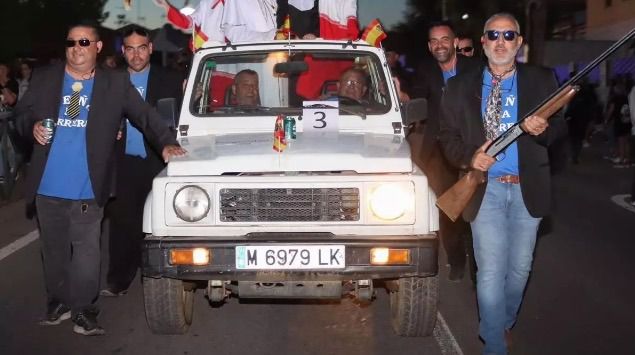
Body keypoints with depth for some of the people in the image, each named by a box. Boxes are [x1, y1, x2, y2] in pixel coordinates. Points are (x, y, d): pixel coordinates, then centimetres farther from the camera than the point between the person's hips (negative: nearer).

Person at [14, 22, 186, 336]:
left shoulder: (116, 83, 2)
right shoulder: (44, 78, 7)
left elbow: (144, 115, -2)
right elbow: (22, 113, 11)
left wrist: (166, 143, -16)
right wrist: (33, 125, -11)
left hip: (88, 190, -3)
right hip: (48, 187, 3)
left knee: (86, 251, -1)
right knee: (54, 250, 15)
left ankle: (83, 310, 8)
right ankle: (58, 303, 29)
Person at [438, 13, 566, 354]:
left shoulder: (541, 80, 3)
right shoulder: (460, 86, 3)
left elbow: (560, 126, 3)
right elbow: (447, 135, 3)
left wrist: (543, 129, -21)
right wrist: (469, 158, -16)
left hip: (527, 188, 2)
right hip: (485, 189, -2)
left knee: (519, 268, 15)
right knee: (491, 271, -4)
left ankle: (503, 323, 39)